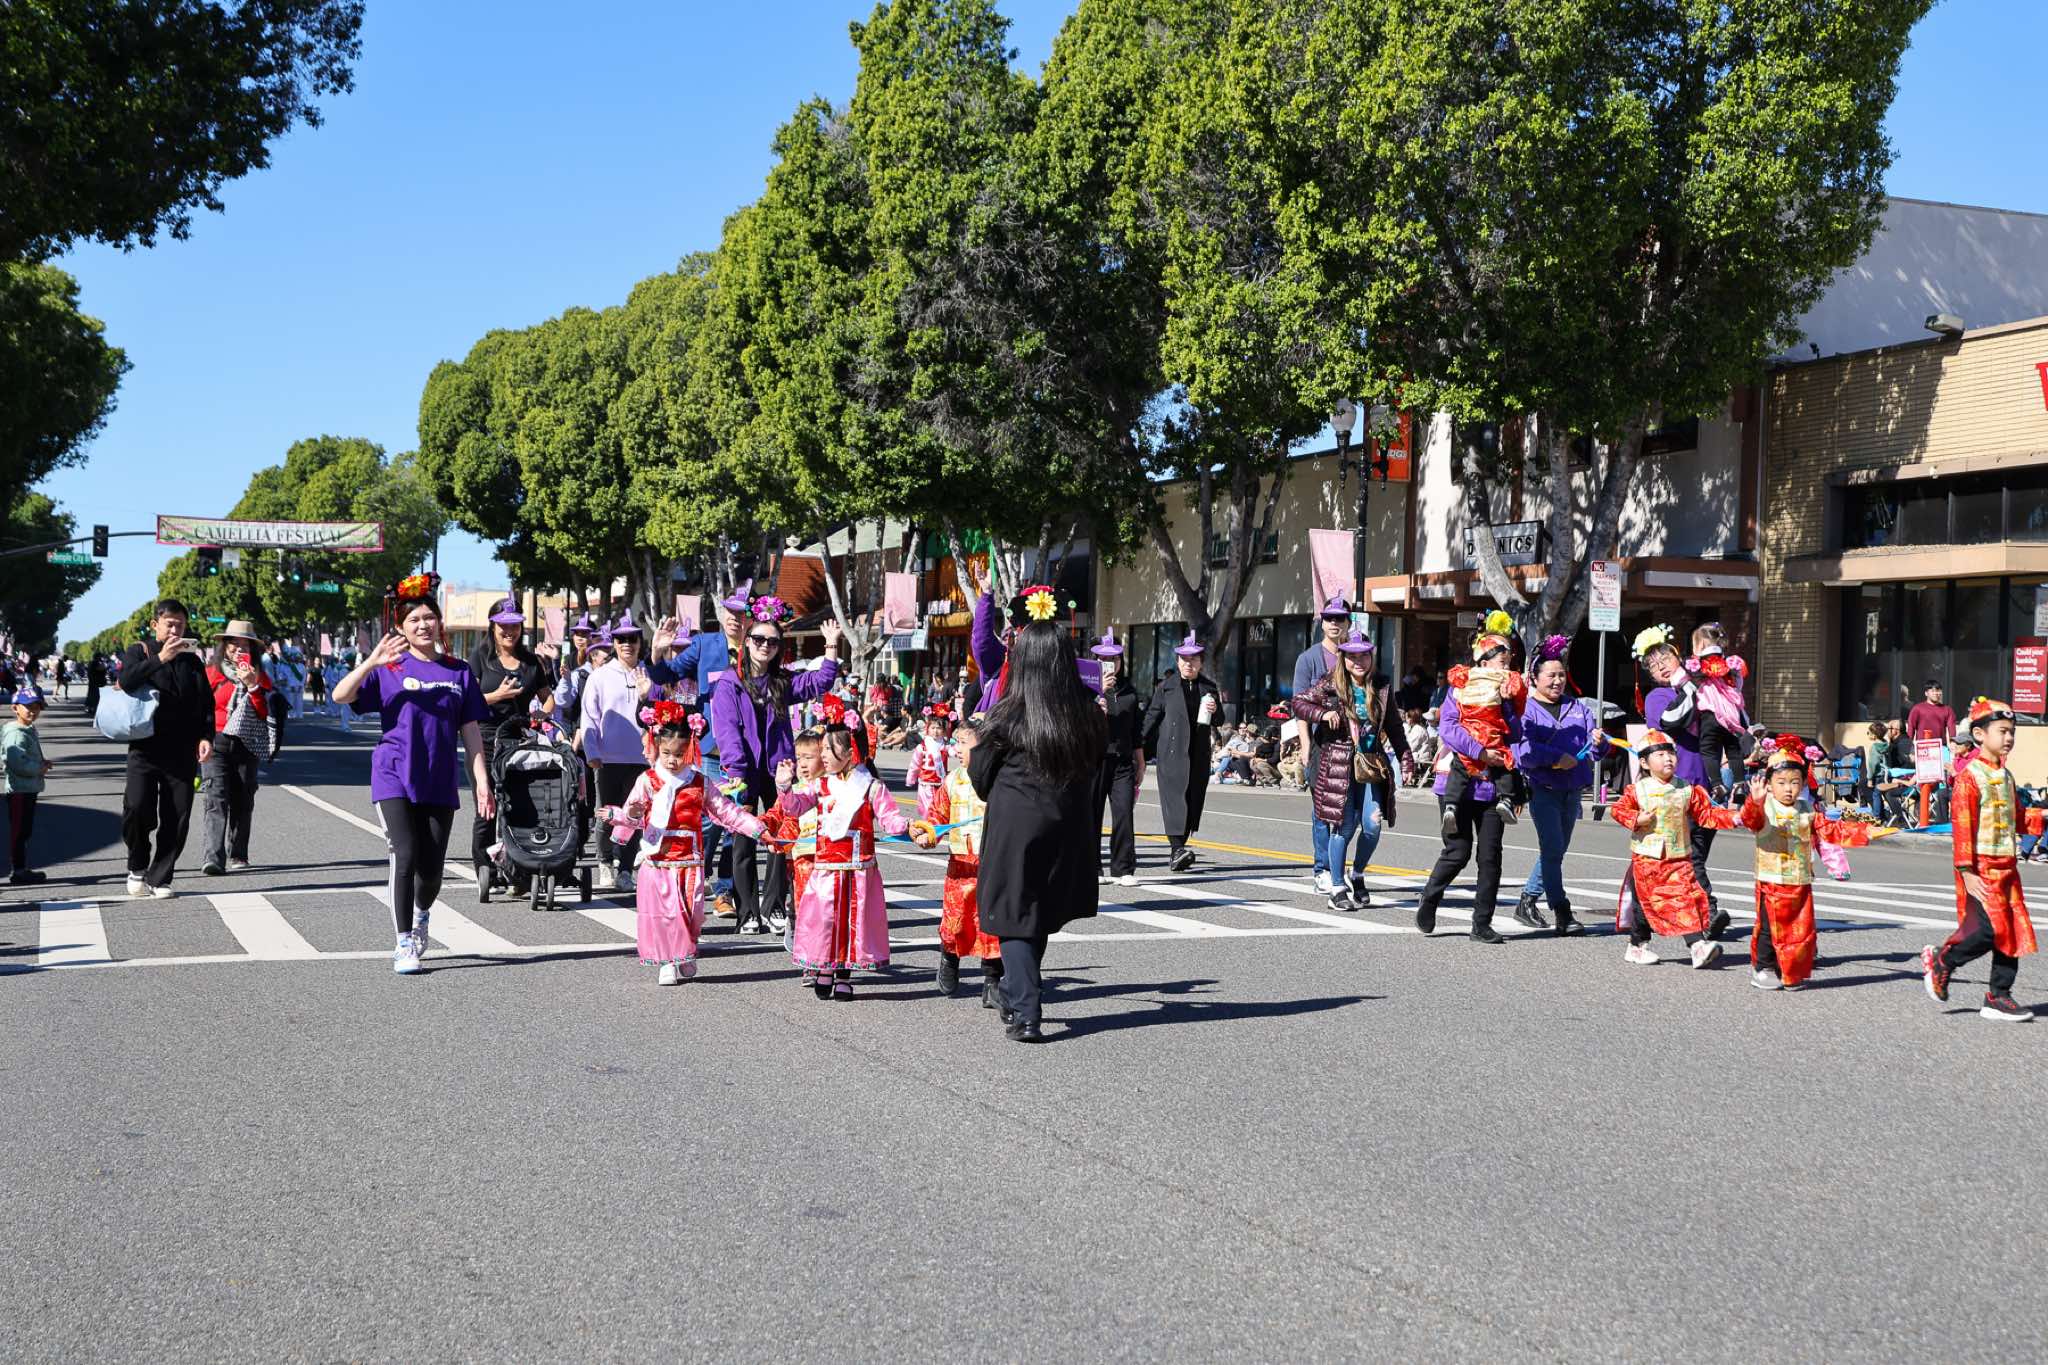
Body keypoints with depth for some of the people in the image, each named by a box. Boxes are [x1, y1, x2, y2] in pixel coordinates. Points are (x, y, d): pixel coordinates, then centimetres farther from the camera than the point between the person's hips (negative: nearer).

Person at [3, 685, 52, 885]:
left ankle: (21, 870, 22)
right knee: (19, 831, -4)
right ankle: (18, 872, 1)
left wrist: (42, 764, 8)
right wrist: (40, 769, -16)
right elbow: (16, 763, -27)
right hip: (19, 790, -10)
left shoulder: (29, 730, 14)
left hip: (28, 789, 10)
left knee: (25, 831, 14)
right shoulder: (17, 734, -18)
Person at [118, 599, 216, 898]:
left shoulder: (192, 661, 17)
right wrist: (160, 659, -18)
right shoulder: (140, 652, 9)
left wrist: (206, 736, 0)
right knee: (137, 808, -17)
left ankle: (159, 879, 9)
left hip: (183, 753, 3)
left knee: (176, 819, -1)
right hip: (145, 748, -3)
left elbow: (206, 703, 15)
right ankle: (137, 866, 6)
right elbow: (127, 681, -11)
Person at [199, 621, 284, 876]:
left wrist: (252, 686, -10)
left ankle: (236, 856, 17)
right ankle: (212, 857, -25)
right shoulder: (211, 674, 8)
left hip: (247, 748, 2)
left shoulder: (261, 678, 11)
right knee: (215, 799, -15)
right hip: (216, 746, -2)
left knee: (242, 802, 6)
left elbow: (266, 713, 0)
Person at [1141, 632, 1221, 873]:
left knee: (1193, 800, 4)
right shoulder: (1166, 686, 4)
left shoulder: (1208, 688, 14)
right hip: (1171, 752, -4)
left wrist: (1214, 711, -4)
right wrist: (1144, 753, -1)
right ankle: (1177, 848, -23)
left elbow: (1216, 723, 19)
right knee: (1174, 796, -15)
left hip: (1198, 754, 4)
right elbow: (1151, 718, 4)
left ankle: (1178, 853, 12)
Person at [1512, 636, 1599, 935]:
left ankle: (1527, 902, 25)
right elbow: (1522, 750, -16)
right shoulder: (1525, 709, -3)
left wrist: (1598, 741, -13)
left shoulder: (1578, 707, 14)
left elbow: (1593, 750, 10)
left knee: (1556, 851, 12)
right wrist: (1556, 758, -23)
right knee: (1553, 848, -10)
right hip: (1543, 789, -6)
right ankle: (1562, 914, -9)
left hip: (1573, 789, 6)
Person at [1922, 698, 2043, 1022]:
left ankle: (1998, 997, 14)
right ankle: (1940, 962, 9)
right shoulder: (1969, 775, -11)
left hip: (2006, 867, 8)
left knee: (2013, 932, 6)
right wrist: (1966, 871, -19)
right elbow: (1962, 824, -15)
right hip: (1981, 868, -8)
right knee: (1988, 930, -15)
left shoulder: (2005, 776, 15)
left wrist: (2038, 819, 2)